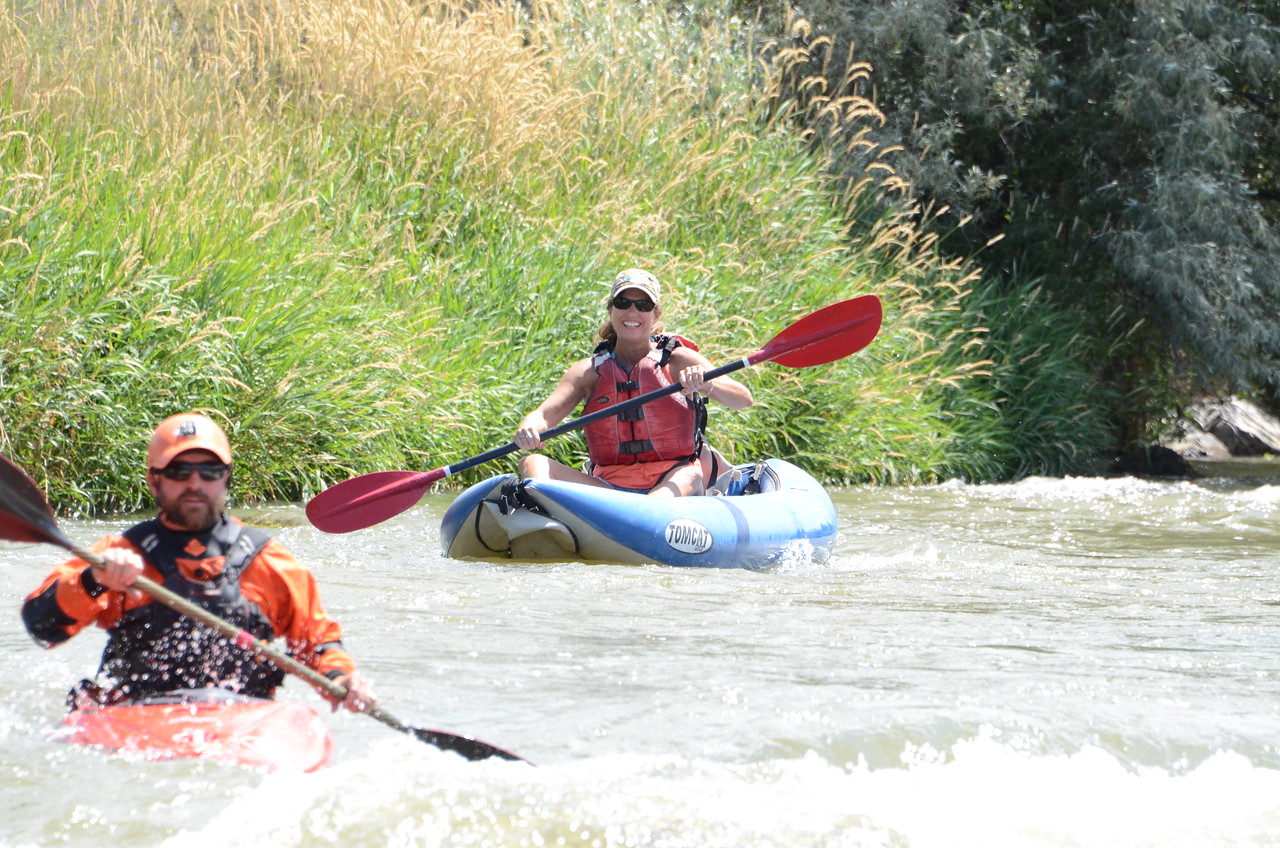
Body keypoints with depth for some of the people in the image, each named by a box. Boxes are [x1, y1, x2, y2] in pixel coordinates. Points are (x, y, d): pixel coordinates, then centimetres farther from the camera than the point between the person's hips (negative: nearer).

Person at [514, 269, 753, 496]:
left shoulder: (678, 360, 4)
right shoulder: (589, 371, 10)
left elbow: (743, 399, -6)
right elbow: (543, 415, -2)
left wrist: (706, 385, -28)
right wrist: (529, 429, -27)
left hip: (670, 483, -2)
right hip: (610, 487, 3)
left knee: (689, 478, -37)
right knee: (533, 463, -20)